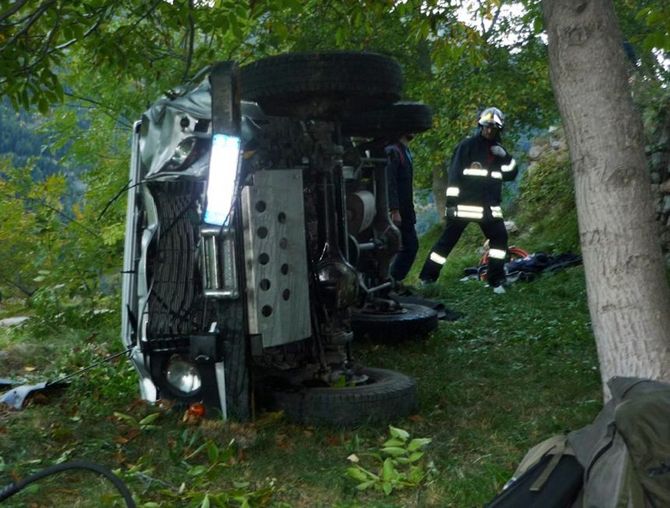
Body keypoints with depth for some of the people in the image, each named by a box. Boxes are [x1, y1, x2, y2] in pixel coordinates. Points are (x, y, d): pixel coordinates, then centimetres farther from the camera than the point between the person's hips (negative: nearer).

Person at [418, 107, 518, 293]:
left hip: (489, 206, 5)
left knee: (500, 238, -1)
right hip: (465, 204, -5)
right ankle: (427, 278, 4)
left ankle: (496, 280, 9)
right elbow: (454, 174, -8)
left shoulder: (498, 150, 14)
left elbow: (511, 174, 13)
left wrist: (506, 158, -7)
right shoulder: (467, 145, -4)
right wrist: (451, 202, -14)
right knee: (447, 240, -3)